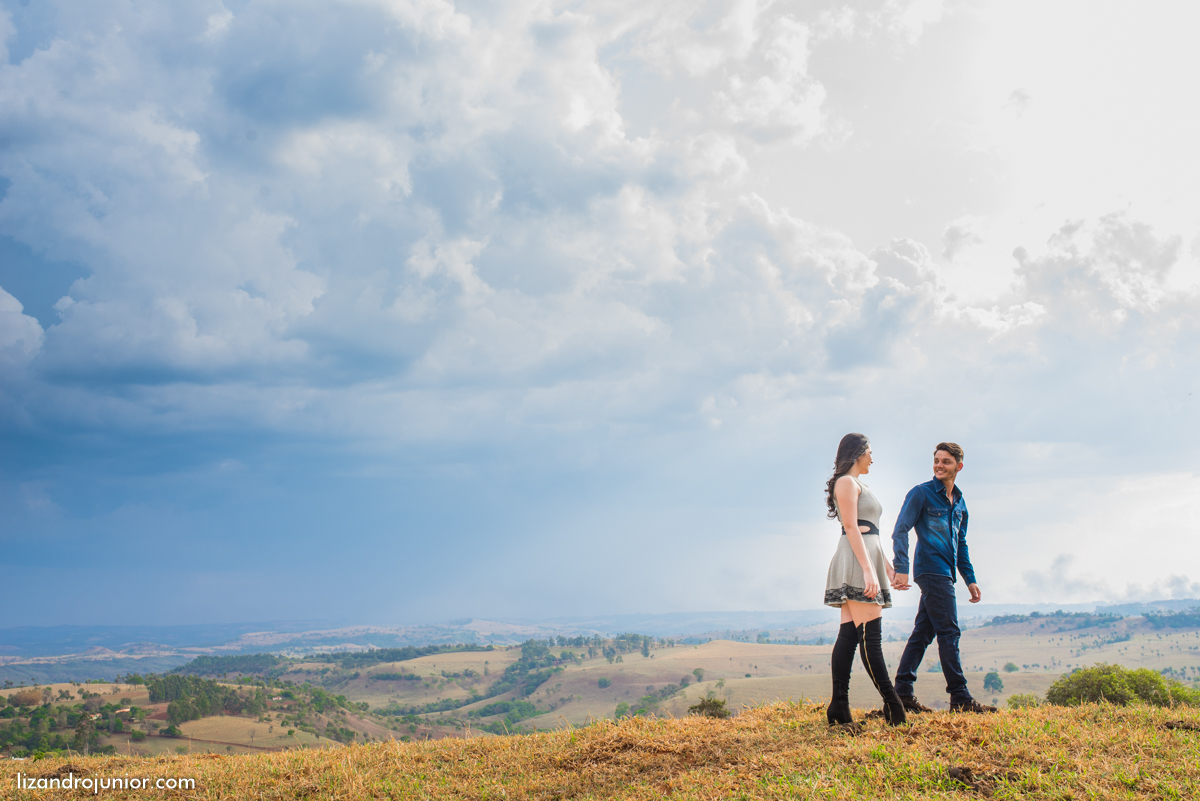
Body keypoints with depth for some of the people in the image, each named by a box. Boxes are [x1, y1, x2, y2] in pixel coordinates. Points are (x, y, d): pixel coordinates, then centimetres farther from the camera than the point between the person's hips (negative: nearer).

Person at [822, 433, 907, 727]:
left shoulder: (858, 485, 27)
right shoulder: (846, 482, -3)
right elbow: (851, 527, -13)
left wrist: (887, 566, 25)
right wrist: (868, 569, -21)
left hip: (867, 558, 10)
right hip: (856, 560, -10)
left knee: (849, 635, 2)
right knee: (870, 636, -12)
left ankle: (839, 708, -1)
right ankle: (893, 706, -14)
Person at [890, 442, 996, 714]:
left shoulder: (959, 501, 18)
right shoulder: (921, 493, -5)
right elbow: (900, 531, -11)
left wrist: (970, 579, 20)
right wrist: (901, 569, -21)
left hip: (944, 573, 8)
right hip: (932, 571, -8)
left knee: (923, 632, 7)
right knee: (948, 632, -8)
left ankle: (902, 692, 10)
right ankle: (960, 698, -5)